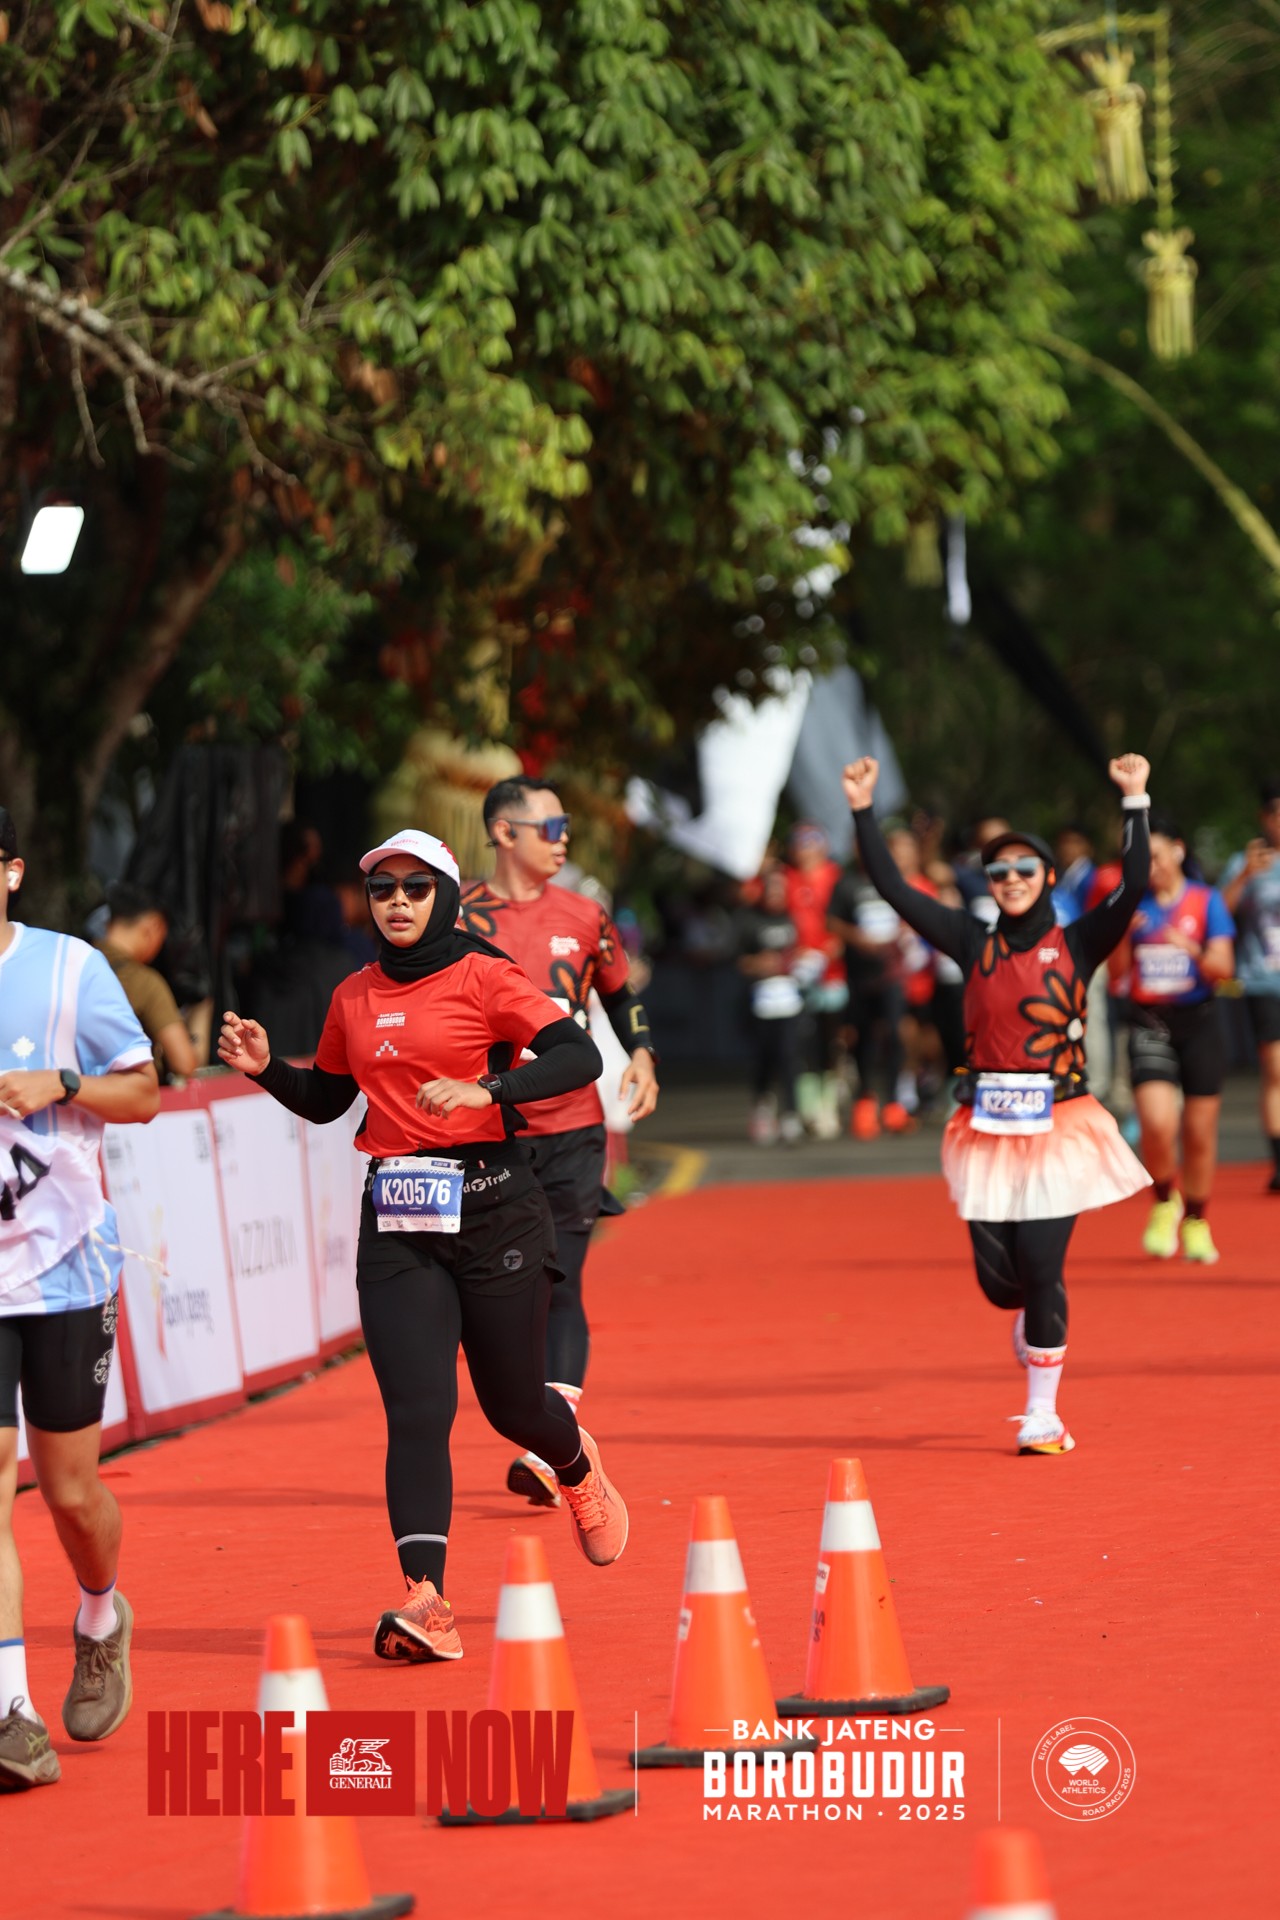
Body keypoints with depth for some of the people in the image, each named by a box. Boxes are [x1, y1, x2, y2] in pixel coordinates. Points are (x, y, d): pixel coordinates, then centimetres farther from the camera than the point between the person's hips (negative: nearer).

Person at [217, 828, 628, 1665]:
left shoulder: (483, 977, -4)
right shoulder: (355, 997, 11)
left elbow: (578, 1057, -15)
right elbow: (326, 1100, 24)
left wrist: (486, 1088, -29)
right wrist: (266, 1066, 5)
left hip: (493, 1208, -3)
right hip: (396, 1218, 3)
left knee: (513, 1403, 10)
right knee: (417, 1410, -10)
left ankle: (579, 1467, 46)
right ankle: (426, 1602, -18)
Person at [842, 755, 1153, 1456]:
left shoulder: (1076, 944, 1)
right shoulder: (973, 942, 7)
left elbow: (1133, 885, -12)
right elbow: (894, 889, 4)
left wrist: (1135, 801, -18)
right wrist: (863, 811, -2)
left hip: (1057, 1123, -2)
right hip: (988, 1127, 2)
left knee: (1042, 1267, -6)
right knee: (996, 1273, 0)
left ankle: (1042, 1414, 7)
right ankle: (1031, 1320, 37)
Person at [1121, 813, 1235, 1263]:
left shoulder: (1206, 901, 0)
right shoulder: (1133, 903, 4)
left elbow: (1223, 967, -7)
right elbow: (1115, 973, 3)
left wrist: (1193, 949, -26)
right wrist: (1121, 935, -16)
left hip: (1198, 1020, 0)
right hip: (1149, 1023, 0)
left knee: (1200, 1132, 5)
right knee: (1157, 1123, -18)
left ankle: (1196, 1222, 24)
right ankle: (1165, 1204, 8)